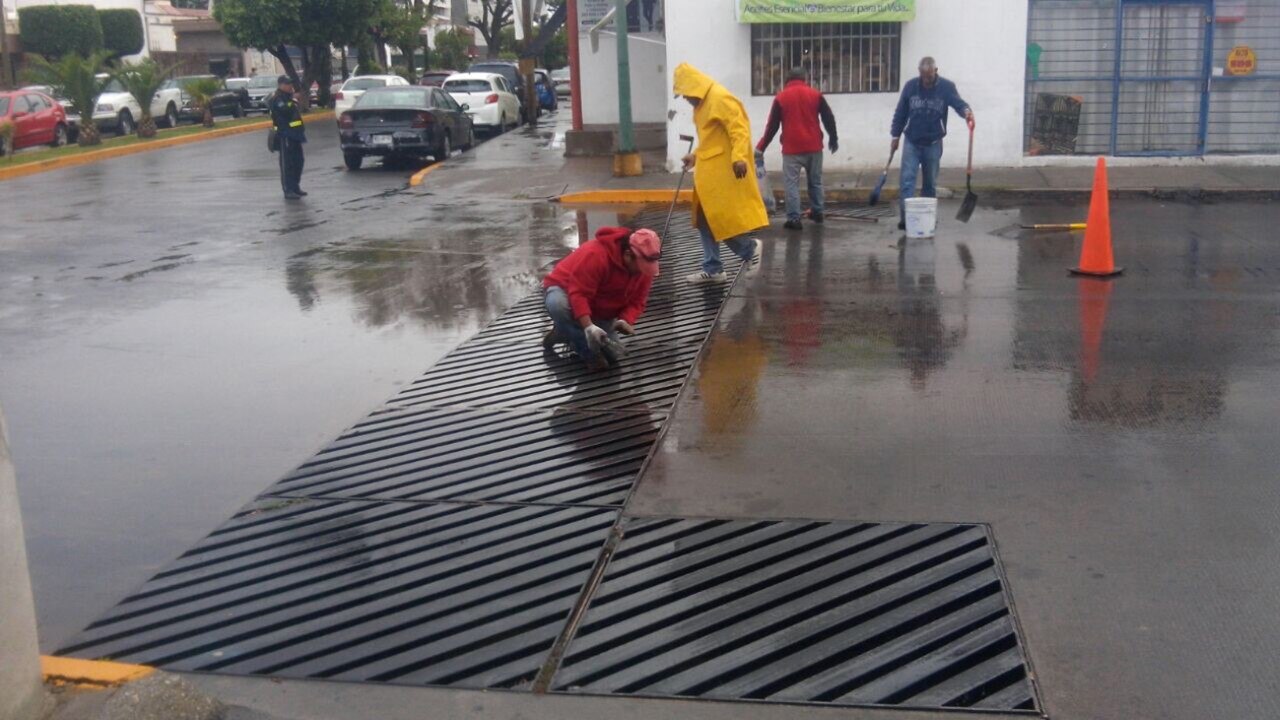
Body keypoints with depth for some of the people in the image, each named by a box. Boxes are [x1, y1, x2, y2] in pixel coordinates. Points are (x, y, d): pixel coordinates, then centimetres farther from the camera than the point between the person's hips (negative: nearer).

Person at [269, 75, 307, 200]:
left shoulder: (290, 97, 20)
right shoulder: (277, 99, -10)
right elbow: (285, 111, -26)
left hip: (294, 134, 10)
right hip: (284, 135, -9)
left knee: (298, 161, 14)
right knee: (287, 163, -8)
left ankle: (295, 187, 25)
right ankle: (288, 190, -9)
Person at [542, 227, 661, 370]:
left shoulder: (643, 267, -17)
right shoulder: (596, 255, -38)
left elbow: (637, 302, -11)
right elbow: (578, 294, -40)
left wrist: (625, 320, -33)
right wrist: (589, 327, -53)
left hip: (600, 311, 6)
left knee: (610, 355, -7)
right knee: (558, 305, -43)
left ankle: (567, 333, 17)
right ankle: (590, 354, -23)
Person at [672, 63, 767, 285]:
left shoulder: (720, 99, -15)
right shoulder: (702, 102, 17)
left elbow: (739, 129, -23)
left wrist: (739, 158, -33)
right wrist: (695, 156, 21)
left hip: (724, 169, -10)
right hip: (709, 170, 10)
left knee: (722, 217, -10)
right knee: (706, 219, 9)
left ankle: (750, 248, 11)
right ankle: (712, 268, 15)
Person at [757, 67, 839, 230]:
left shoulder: (781, 97, -1)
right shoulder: (815, 95, 4)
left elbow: (772, 126, 0)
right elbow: (829, 118, 7)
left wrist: (761, 147, 8)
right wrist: (833, 139, 21)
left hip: (792, 148, -3)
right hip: (814, 146, 3)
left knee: (792, 183, -1)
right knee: (815, 181, 18)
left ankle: (794, 219, -7)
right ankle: (817, 213, 26)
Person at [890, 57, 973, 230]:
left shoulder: (946, 87, -6)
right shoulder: (911, 86, -2)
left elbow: (958, 102, -20)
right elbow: (900, 112, 4)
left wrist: (966, 110, -43)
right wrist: (895, 136, 4)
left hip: (933, 143, 0)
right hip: (911, 142, 0)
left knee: (930, 183, 9)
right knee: (907, 180, -10)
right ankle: (905, 216, -11)